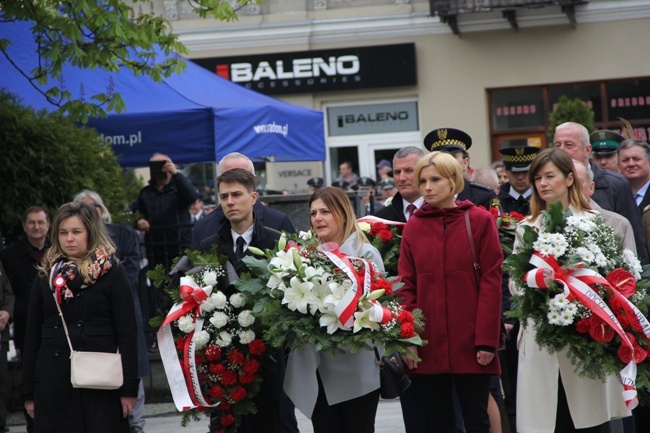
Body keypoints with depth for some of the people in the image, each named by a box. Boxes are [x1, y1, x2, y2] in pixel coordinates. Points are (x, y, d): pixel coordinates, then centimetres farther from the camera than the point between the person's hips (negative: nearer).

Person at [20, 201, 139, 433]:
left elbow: (126, 334, -2)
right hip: (53, 385, 3)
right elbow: (32, 336, 11)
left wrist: (129, 388, -7)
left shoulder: (113, 273, 2)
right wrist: (29, 392, 8)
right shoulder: (46, 275, 10)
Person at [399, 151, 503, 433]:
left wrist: (486, 340, -11)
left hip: (471, 346, -2)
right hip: (429, 345, 2)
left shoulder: (479, 220, -1)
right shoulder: (413, 227, 7)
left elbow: (492, 282, -5)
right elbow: (407, 285, 6)